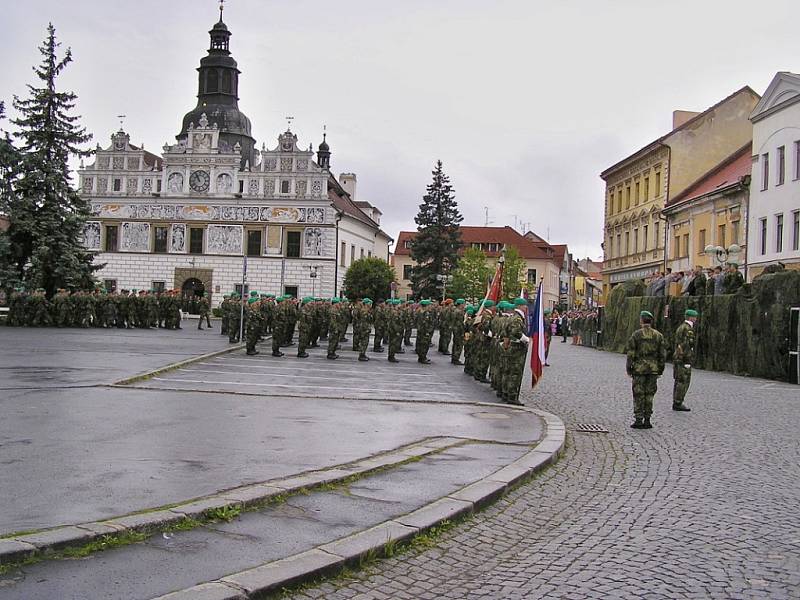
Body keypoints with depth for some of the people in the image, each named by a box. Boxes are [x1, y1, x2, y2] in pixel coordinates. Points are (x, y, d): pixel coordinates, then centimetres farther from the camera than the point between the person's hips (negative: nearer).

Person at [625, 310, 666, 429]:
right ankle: (647, 420, 9)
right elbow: (662, 354, 5)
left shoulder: (636, 334, -6)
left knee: (638, 395, 3)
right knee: (649, 395, 9)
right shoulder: (658, 335, 3)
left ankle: (638, 420, 1)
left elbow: (630, 352, -7)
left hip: (639, 369, -3)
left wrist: (628, 369, 0)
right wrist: (660, 369, 12)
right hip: (653, 369, 3)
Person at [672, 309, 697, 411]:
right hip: (684, 359, -10)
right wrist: (687, 362, -20)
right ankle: (678, 404, -7)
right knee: (684, 381, -7)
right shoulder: (688, 329, -13)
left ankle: (676, 403, 12)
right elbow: (686, 346, -19)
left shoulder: (680, 328, 18)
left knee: (679, 381, 10)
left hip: (677, 358, 10)